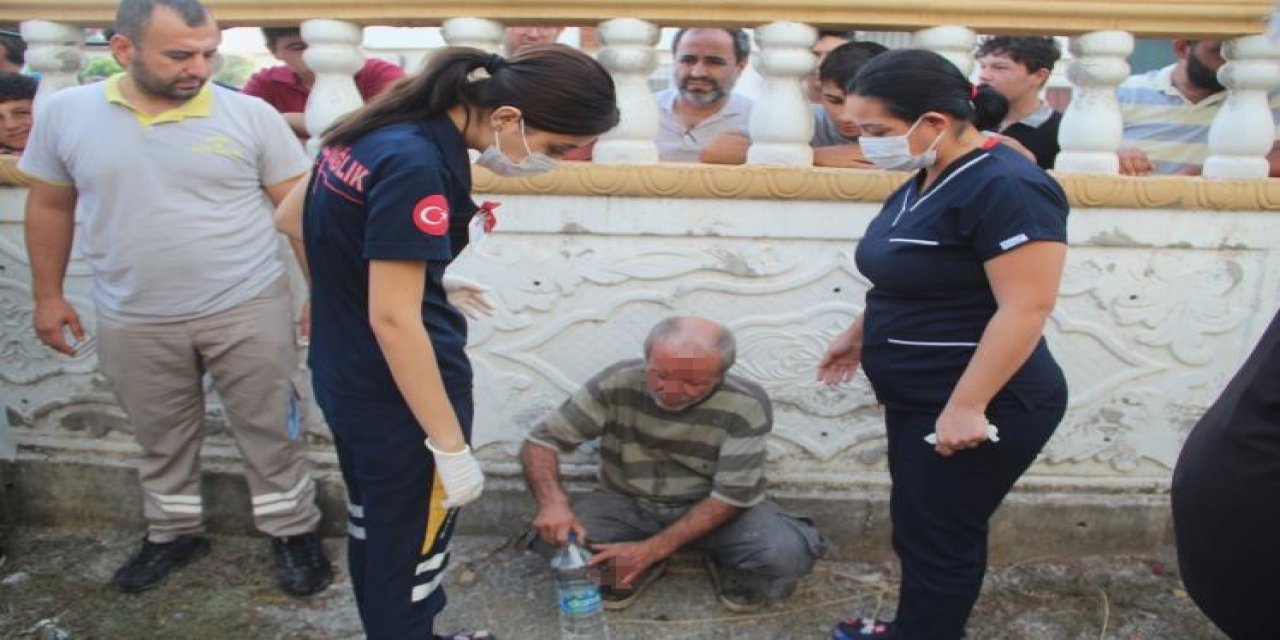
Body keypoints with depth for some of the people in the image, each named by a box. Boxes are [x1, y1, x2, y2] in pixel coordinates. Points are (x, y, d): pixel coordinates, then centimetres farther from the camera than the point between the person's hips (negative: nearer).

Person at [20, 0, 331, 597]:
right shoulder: (64, 113, -2)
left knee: (269, 429, 10)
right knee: (161, 437, 19)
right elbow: (49, 206, 10)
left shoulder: (251, 115, -9)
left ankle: (292, 530, 29)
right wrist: (48, 295, 11)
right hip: (133, 321, 3)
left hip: (248, 309, -2)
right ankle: (173, 531, 41)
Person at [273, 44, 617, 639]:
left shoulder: (378, 130, 1)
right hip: (396, 390, -9)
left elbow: (290, 219, 12)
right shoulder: (417, 164, -26)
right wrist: (451, 448, -22)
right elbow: (393, 318, -27)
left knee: (375, 527, 25)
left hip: (344, 373, 9)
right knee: (411, 546, 11)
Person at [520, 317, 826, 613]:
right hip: (627, 505, 2)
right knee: (557, 541, -28)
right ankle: (637, 569, 2)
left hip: (712, 512, -1)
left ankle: (731, 567, 5)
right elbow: (541, 442, -14)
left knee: (787, 554, -29)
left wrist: (652, 549, -29)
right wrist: (552, 502, -35)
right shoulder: (617, 383, -19)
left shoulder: (746, 406, -22)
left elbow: (732, 496, -20)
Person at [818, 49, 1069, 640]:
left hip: (977, 409, -9)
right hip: (919, 400, 9)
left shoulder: (1005, 188, -22)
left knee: (939, 538, 3)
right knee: (915, 526, 20)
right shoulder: (930, 180, 7)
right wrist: (860, 333, 21)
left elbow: (1026, 308, -26)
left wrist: (967, 407, -26)